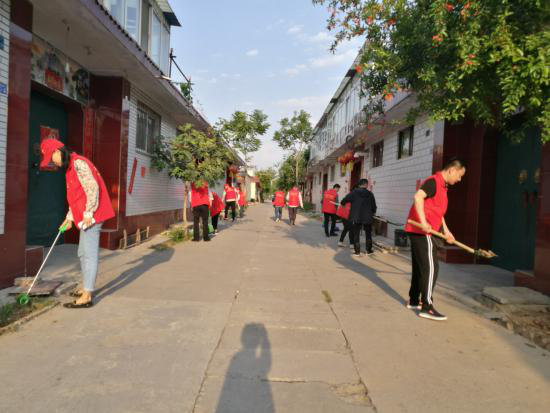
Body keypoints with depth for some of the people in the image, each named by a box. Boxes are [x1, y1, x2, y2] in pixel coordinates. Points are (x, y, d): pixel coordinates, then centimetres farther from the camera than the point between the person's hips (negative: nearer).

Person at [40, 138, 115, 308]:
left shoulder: (78, 163, -13)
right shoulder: (70, 167, 19)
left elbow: (92, 187, -21)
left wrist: (88, 212, -21)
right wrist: (69, 218, 20)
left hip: (91, 215, -11)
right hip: (85, 216, 11)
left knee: (90, 254, -8)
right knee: (83, 253, 17)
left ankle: (87, 297, -4)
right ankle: (86, 288, 27)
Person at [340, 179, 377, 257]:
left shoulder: (354, 193, -6)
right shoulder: (370, 194, -2)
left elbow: (344, 201, -9)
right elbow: (374, 206, 5)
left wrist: (342, 203, 14)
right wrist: (372, 213, 24)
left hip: (356, 217, -1)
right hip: (367, 217, 1)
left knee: (356, 235, 6)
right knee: (368, 234, 18)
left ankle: (357, 252, 4)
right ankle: (369, 250, 24)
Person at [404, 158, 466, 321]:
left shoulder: (442, 185, 19)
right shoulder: (434, 181, -11)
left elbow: (438, 211, 26)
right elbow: (418, 197, -28)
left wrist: (446, 231, 22)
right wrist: (423, 222, -33)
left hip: (418, 231, 10)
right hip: (421, 231, -10)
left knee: (420, 267, 15)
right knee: (431, 267, -8)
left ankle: (413, 300, 25)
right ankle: (427, 307, -4)